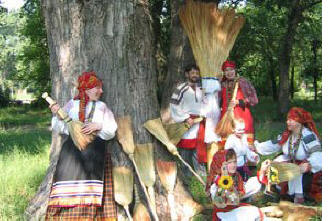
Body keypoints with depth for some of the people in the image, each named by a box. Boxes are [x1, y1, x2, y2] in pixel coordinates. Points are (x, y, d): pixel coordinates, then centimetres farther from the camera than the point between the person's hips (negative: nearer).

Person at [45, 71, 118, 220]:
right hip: (72, 149, 0)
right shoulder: (72, 104, 11)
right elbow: (60, 127, 9)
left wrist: (98, 126, -11)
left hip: (94, 150, 0)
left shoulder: (102, 107, 12)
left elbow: (111, 131, 6)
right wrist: (57, 114, -8)